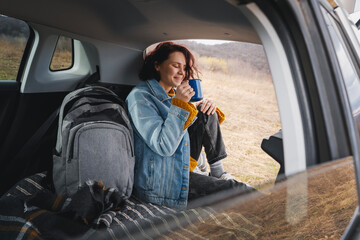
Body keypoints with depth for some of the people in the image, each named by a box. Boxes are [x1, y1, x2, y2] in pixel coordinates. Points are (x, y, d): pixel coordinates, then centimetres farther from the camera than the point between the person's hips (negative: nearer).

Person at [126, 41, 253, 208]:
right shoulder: (140, 97, -16)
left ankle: (218, 173, 2)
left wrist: (205, 105, 1)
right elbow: (164, 147, -24)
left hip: (181, 167, 9)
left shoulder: (171, 94, 10)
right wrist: (178, 104, -24)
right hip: (161, 183, -9)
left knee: (206, 114, -3)